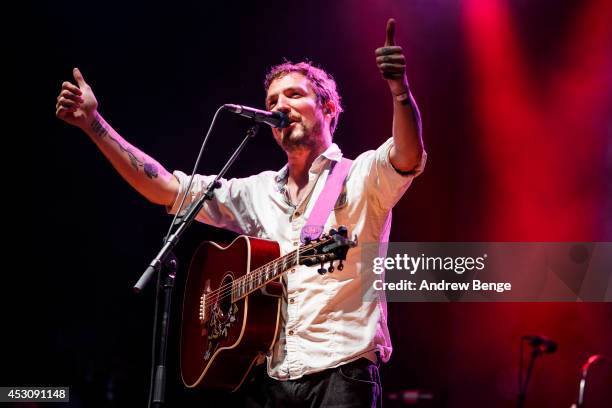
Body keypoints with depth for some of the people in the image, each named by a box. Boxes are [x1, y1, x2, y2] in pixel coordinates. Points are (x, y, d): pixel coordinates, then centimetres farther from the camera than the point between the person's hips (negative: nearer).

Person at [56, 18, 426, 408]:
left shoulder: (359, 177, 2)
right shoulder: (259, 192, 17)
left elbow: (408, 159, -20)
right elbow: (163, 187, 15)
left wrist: (399, 88, -38)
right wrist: (93, 122, 9)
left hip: (340, 375, -5)